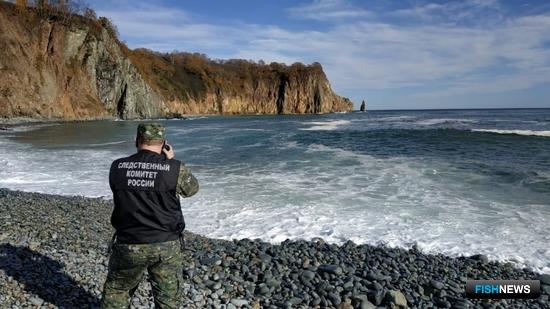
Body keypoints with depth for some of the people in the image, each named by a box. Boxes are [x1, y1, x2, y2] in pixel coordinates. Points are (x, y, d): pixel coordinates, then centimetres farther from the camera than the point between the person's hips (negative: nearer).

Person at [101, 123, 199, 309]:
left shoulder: (117, 167, -4)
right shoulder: (175, 168, -11)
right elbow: (192, 189, 7)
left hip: (128, 245, 2)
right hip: (166, 246, -1)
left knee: (116, 290, 26)